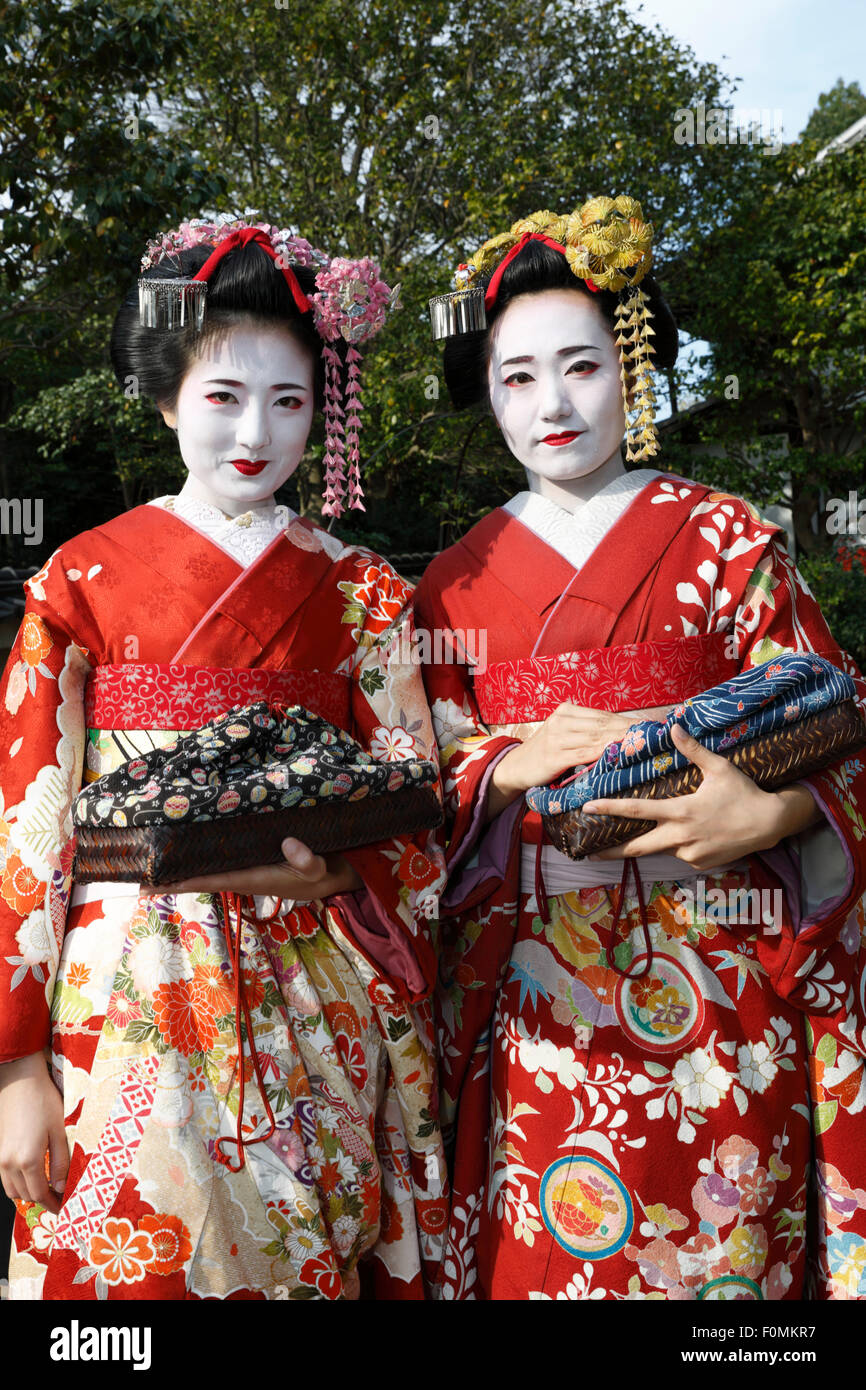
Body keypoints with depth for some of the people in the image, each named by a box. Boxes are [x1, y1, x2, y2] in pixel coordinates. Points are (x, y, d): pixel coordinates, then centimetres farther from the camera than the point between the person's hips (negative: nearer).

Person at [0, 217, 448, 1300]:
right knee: (137, 1259, 6)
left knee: (322, 1266, 12)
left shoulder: (360, 592, 6)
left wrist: (329, 868, -16)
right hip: (132, 1003, -1)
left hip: (320, 1009, 2)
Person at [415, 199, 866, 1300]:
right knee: (530, 1250, 10)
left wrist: (766, 814, -22)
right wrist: (514, 763, -14)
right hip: (521, 986, 2)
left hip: (706, 974, -1)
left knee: (708, 1245, 8)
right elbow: (430, 777, 7)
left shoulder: (727, 540, 2)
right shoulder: (457, 581, 9)